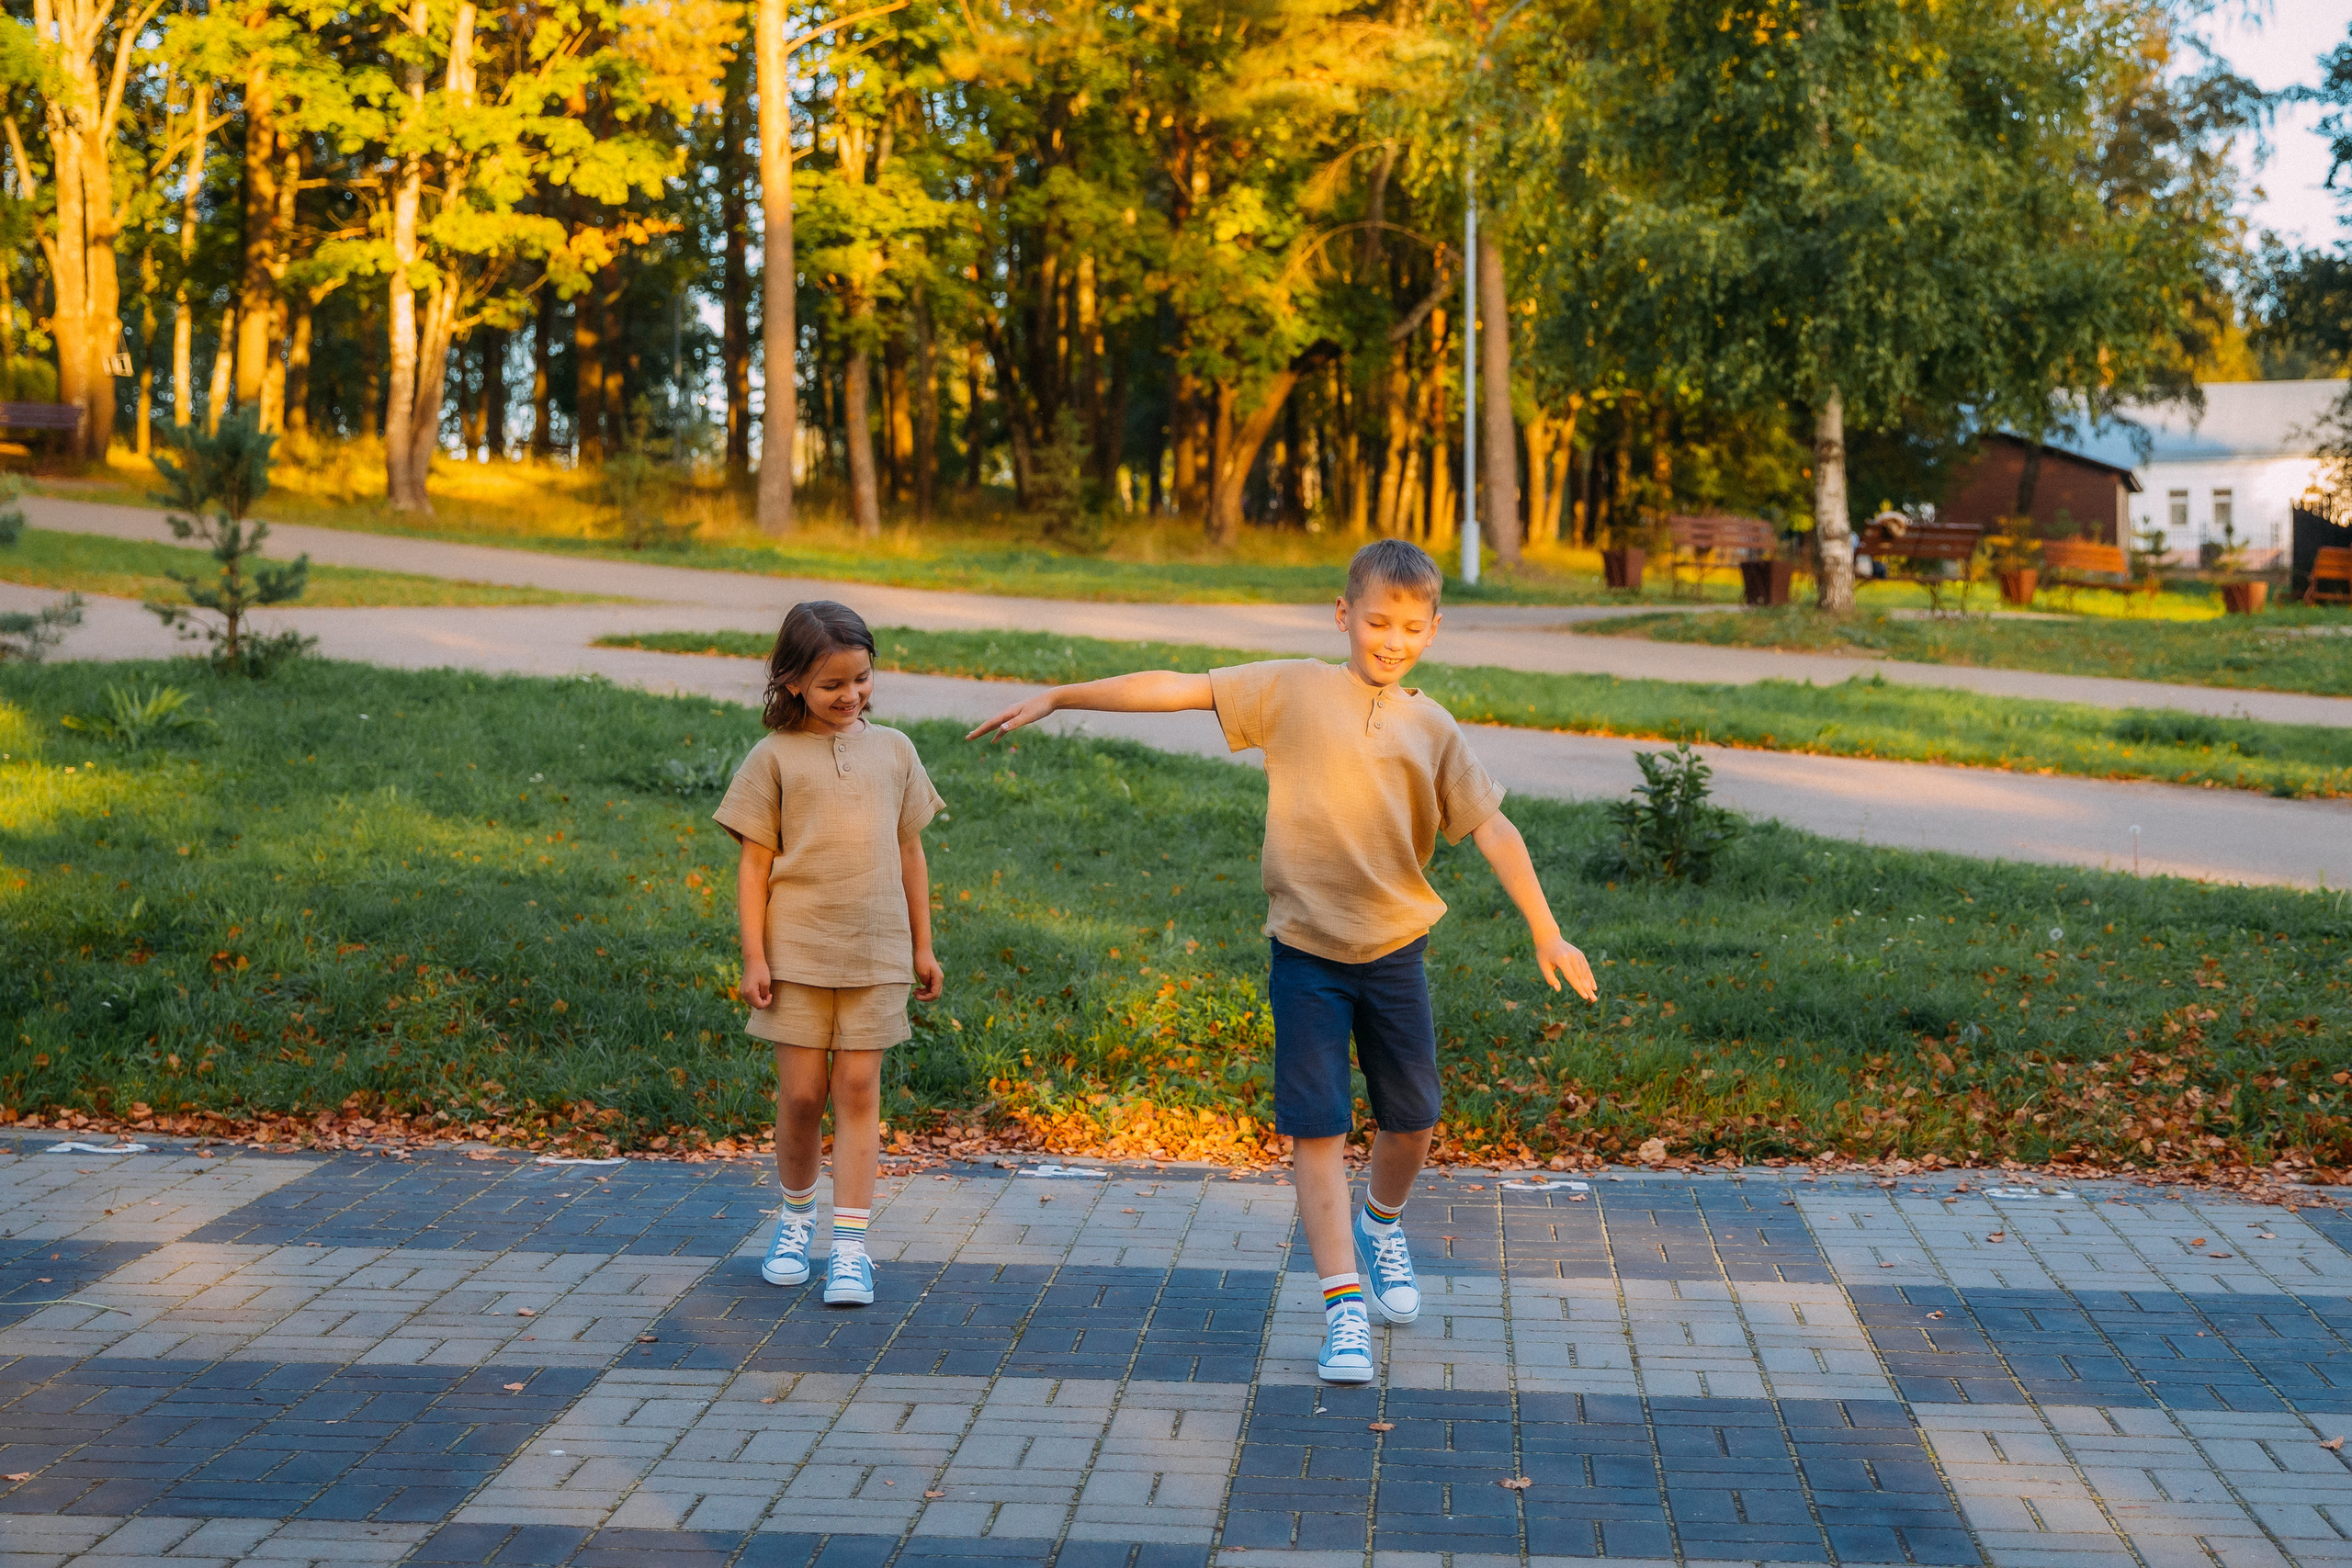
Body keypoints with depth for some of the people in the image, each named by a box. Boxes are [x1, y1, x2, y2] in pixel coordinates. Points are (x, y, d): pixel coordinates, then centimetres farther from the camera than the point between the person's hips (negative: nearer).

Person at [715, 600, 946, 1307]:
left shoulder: (893, 751, 9)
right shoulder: (776, 758, 0)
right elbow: (755, 862, 0)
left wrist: (923, 945, 14)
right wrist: (753, 955, -6)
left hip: (876, 951, 2)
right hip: (797, 950, -1)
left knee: (858, 1089, 0)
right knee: (801, 1092, 3)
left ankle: (851, 1244, 2)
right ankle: (796, 1215, 27)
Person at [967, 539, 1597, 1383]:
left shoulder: (1433, 729, 5)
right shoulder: (1293, 689, -2)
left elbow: (1492, 829, 3)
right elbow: (1177, 688, -6)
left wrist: (1547, 933, -1)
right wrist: (1055, 697, -8)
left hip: (1396, 946, 3)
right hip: (1307, 947, -2)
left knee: (1412, 1117, 11)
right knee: (1317, 1127, -5)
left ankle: (1381, 1224, 42)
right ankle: (1343, 1303, 1)